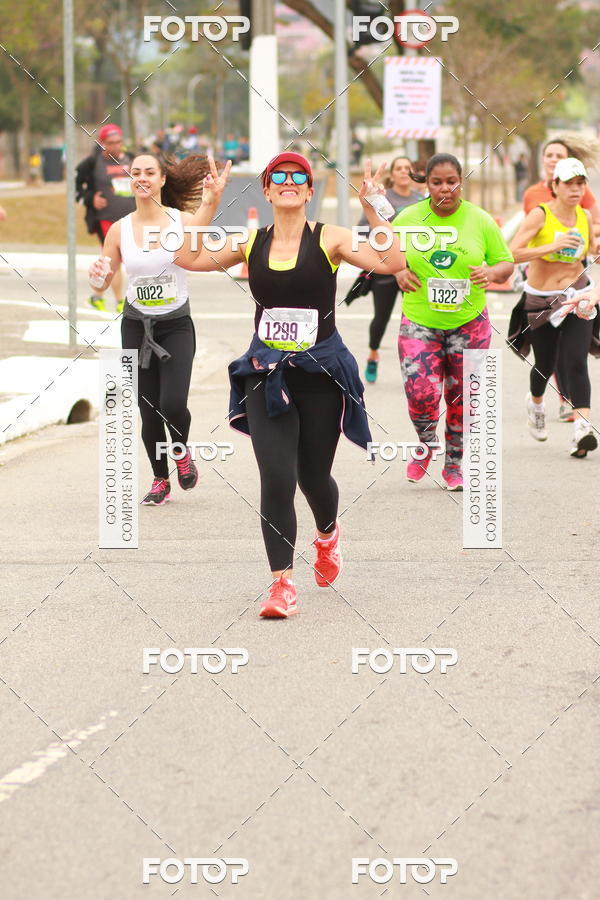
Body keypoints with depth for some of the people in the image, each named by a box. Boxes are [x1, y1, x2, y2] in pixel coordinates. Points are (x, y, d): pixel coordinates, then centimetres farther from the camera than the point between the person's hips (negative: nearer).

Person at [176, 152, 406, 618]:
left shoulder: (329, 239, -5)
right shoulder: (251, 243, 4)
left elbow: (391, 262, -16)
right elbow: (189, 260, -1)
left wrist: (372, 208, -21)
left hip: (321, 373, -1)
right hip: (266, 373, 1)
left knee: (313, 476, 12)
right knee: (276, 481, -11)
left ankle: (328, 534, 47)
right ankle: (283, 583, -4)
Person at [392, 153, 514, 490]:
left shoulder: (480, 220, -2)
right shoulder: (408, 219, -2)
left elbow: (507, 263, 5)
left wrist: (492, 272, -18)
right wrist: (399, 272, -10)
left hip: (468, 322, 1)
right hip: (419, 321, -1)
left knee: (461, 397, 6)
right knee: (421, 392, -13)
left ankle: (454, 463, 26)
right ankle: (426, 443, 19)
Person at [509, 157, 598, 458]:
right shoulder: (540, 215, -15)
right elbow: (512, 253, -25)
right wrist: (551, 247, -33)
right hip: (540, 301, -2)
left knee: (576, 362, -15)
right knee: (546, 364, 11)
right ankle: (535, 401, 46)